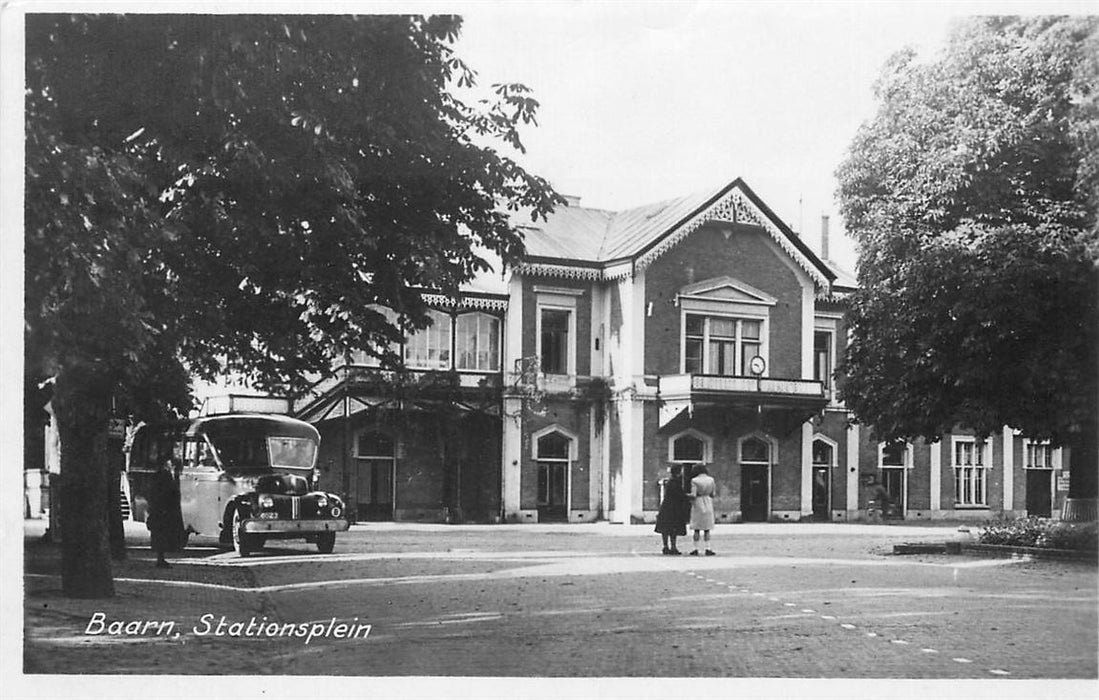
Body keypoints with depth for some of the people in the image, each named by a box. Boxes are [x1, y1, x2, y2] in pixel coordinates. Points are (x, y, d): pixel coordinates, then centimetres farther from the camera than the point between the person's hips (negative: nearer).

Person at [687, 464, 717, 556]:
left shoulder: (694, 480, -10)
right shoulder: (711, 480, 1)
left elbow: (693, 495, -14)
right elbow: (713, 494, 6)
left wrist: (688, 495, 5)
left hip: (698, 504, -2)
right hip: (708, 504, 2)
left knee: (697, 529, 4)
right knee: (707, 529, 8)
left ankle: (695, 549, 3)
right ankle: (708, 549, 2)